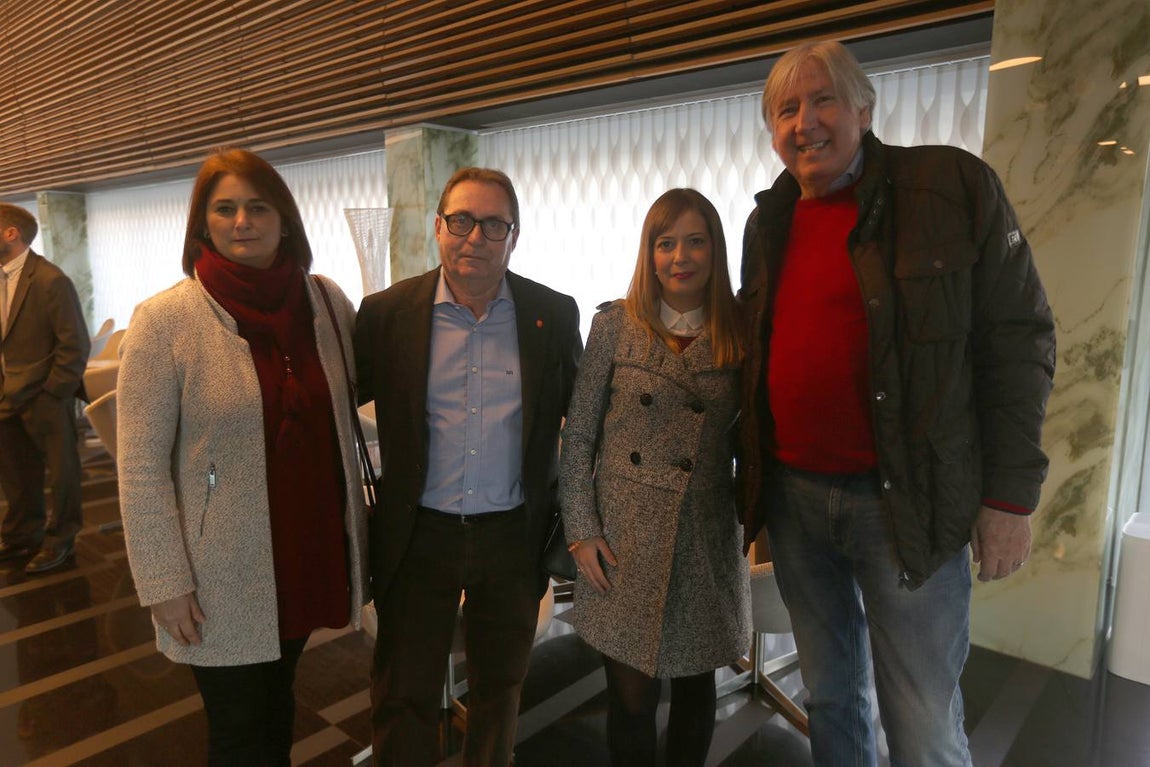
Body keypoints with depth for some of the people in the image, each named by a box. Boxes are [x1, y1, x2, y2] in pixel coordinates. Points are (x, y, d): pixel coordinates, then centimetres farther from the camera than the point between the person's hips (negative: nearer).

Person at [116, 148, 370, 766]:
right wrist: (164, 582, -11)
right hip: (223, 576, -3)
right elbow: (141, 467, -11)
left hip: (311, 551, 3)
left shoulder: (328, 302, -2)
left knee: (277, 704, 24)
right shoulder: (164, 320, -12)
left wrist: (355, 527, 7)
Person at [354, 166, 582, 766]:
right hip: (419, 536, -1)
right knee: (403, 696, 13)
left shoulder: (554, 314, -4)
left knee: (500, 687, 22)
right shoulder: (388, 312, -6)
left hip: (513, 537, 1)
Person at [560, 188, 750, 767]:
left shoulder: (738, 335, 2)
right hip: (624, 536, -1)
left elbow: (745, 439, 8)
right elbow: (578, 437, -1)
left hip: (705, 540, 2)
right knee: (631, 700, 5)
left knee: (696, 685, 17)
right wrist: (582, 530, -6)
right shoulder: (615, 325, -3)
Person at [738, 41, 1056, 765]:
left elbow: (1020, 342, -7)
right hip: (792, 496, 5)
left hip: (907, 503, -4)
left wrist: (1011, 494, -10)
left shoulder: (954, 186, -6)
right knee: (830, 695, 20)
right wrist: (751, 471, 13)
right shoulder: (768, 221, 8)